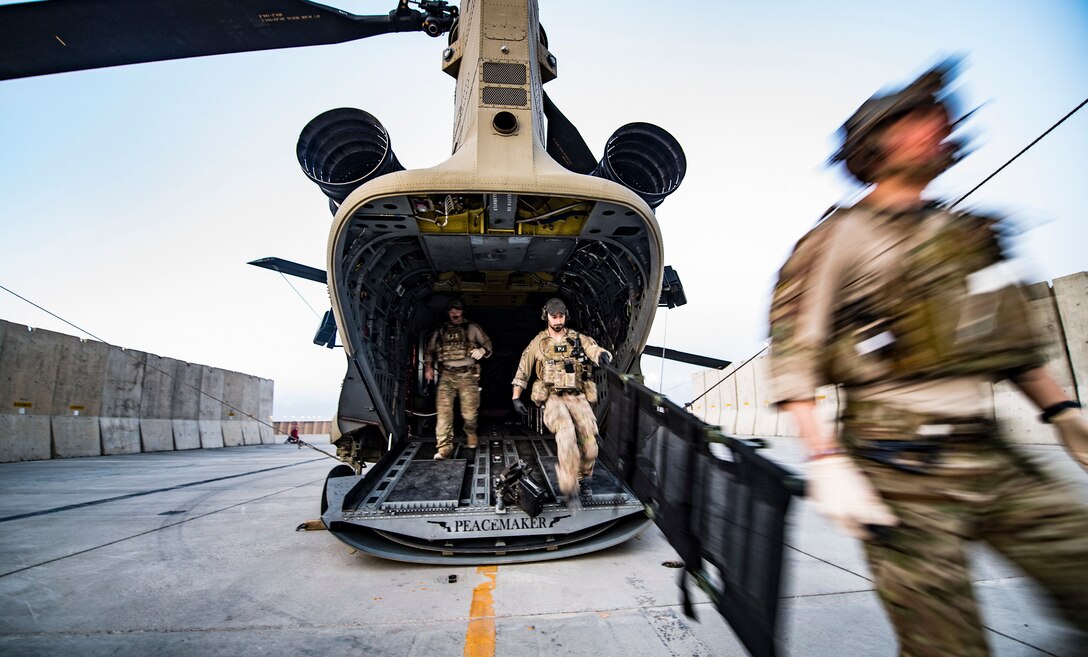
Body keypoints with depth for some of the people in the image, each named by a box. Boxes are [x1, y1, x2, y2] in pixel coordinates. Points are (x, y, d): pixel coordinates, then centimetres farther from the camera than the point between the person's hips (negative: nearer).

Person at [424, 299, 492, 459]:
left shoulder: (472, 328, 11)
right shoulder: (440, 330, 17)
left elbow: (487, 342, 11)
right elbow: (430, 350, 20)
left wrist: (482, 350, -12)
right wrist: (428, 366, 4)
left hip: (468, 375, -1)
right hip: (446, 375, 2)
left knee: (469, 412, -3)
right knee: (443, 410, -11)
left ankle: (470, 432, 30)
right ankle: (444, 447, -8)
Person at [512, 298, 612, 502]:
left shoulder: (579, 339, 9)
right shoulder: (538, 343, 8)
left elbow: (596, 350, -8)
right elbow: (522, 371, 14)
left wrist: (603, 355, -33)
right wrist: (516, 398, 10)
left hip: (578, 397, 2)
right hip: (552, 398, -2)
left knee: (589, 438, -12)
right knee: (566, 431, -31)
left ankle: (583, 477, 20)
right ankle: (569, 485, -26)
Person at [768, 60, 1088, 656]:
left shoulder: (966, 233, 16)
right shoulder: (839, 239, -6)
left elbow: (1010, 336, 24)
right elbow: (793, 357, -14)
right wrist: (825, 461, -21)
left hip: (992, 455, 7)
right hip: (899, 467, -7)